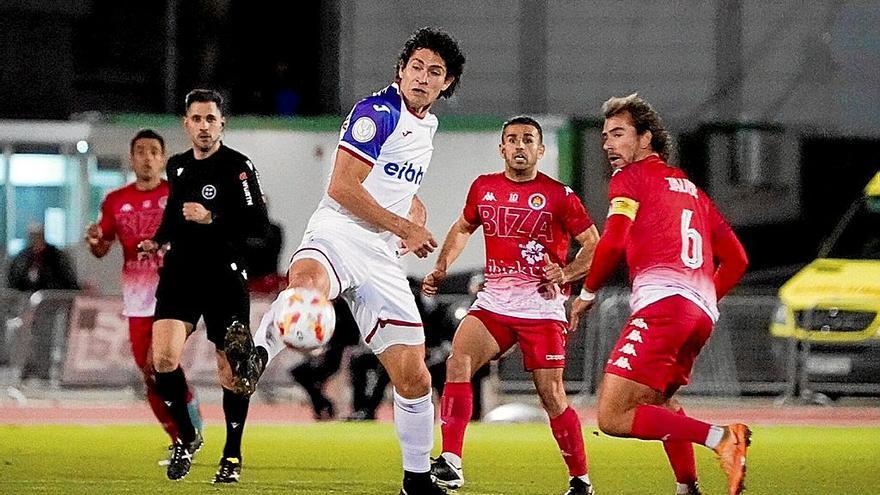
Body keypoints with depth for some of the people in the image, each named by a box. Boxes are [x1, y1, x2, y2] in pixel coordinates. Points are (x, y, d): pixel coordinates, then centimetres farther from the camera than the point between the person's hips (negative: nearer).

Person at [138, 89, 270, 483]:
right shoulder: (177, 166, 11)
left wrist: (212, 218, -22)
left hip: (225, 280, -4)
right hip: (180, 274, 4)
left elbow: (259, 227, -15)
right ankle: (186, 438, 6)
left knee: (230, 372, 2)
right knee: (164, 357, -14)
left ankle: (232, 456, 18)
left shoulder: (238, 167, -7)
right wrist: (160, 240, 14)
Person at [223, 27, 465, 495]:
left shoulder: (426, 124, 20)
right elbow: (343, 186, -16)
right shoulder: (377, 112, -7)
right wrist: (405, 227, -9)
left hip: (382, 257, 7)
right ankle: (255, 356, -63)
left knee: (412, 375, 3)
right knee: (308, 280, -45)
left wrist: (417, 222, 16)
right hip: (338, 236, -7)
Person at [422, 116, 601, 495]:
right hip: (494, 301, 3)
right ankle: (450, 465, -23)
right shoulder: (483, 188, 8)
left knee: (552, 396, -5)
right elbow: (462, 228, 26)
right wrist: (441, 268, 13)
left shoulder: (559, 195, -3)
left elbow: (594, 244, 1)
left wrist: (567, 273, -15)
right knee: (458, 361, -20)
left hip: (541, 305, -3)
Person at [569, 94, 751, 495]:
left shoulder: (631, 177, 6)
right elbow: (736, 259, 27)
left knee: (613, 417, -13)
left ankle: (721, 438, -26)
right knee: (656, 400, 31)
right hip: (702, 311, 9)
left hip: (662, 302, -9)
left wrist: (588, 293, 5)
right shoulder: (690, 188, 28)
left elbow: (613, 242, -8)